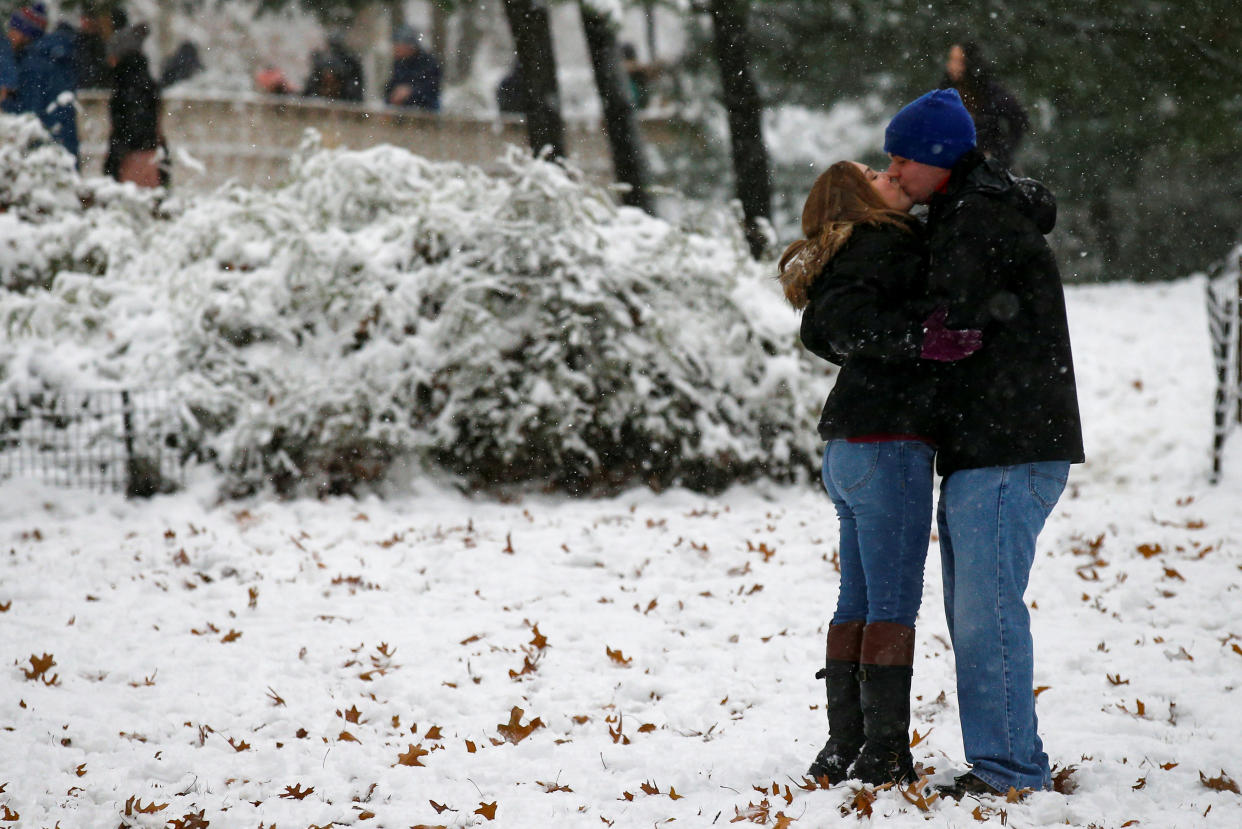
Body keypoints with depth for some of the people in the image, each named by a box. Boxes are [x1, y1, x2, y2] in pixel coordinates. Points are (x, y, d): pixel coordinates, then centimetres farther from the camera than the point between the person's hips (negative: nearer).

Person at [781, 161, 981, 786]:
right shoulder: (884, 246, -9)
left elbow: (822, 332, 11)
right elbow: (843, 323, -23)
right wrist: (921, 340, -30)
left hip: (846, 452, 10)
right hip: (889, 443, -10)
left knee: (858, 602, 12)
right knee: (894, 603, -7)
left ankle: (843, 747, 14)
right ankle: (884, 754, -7)